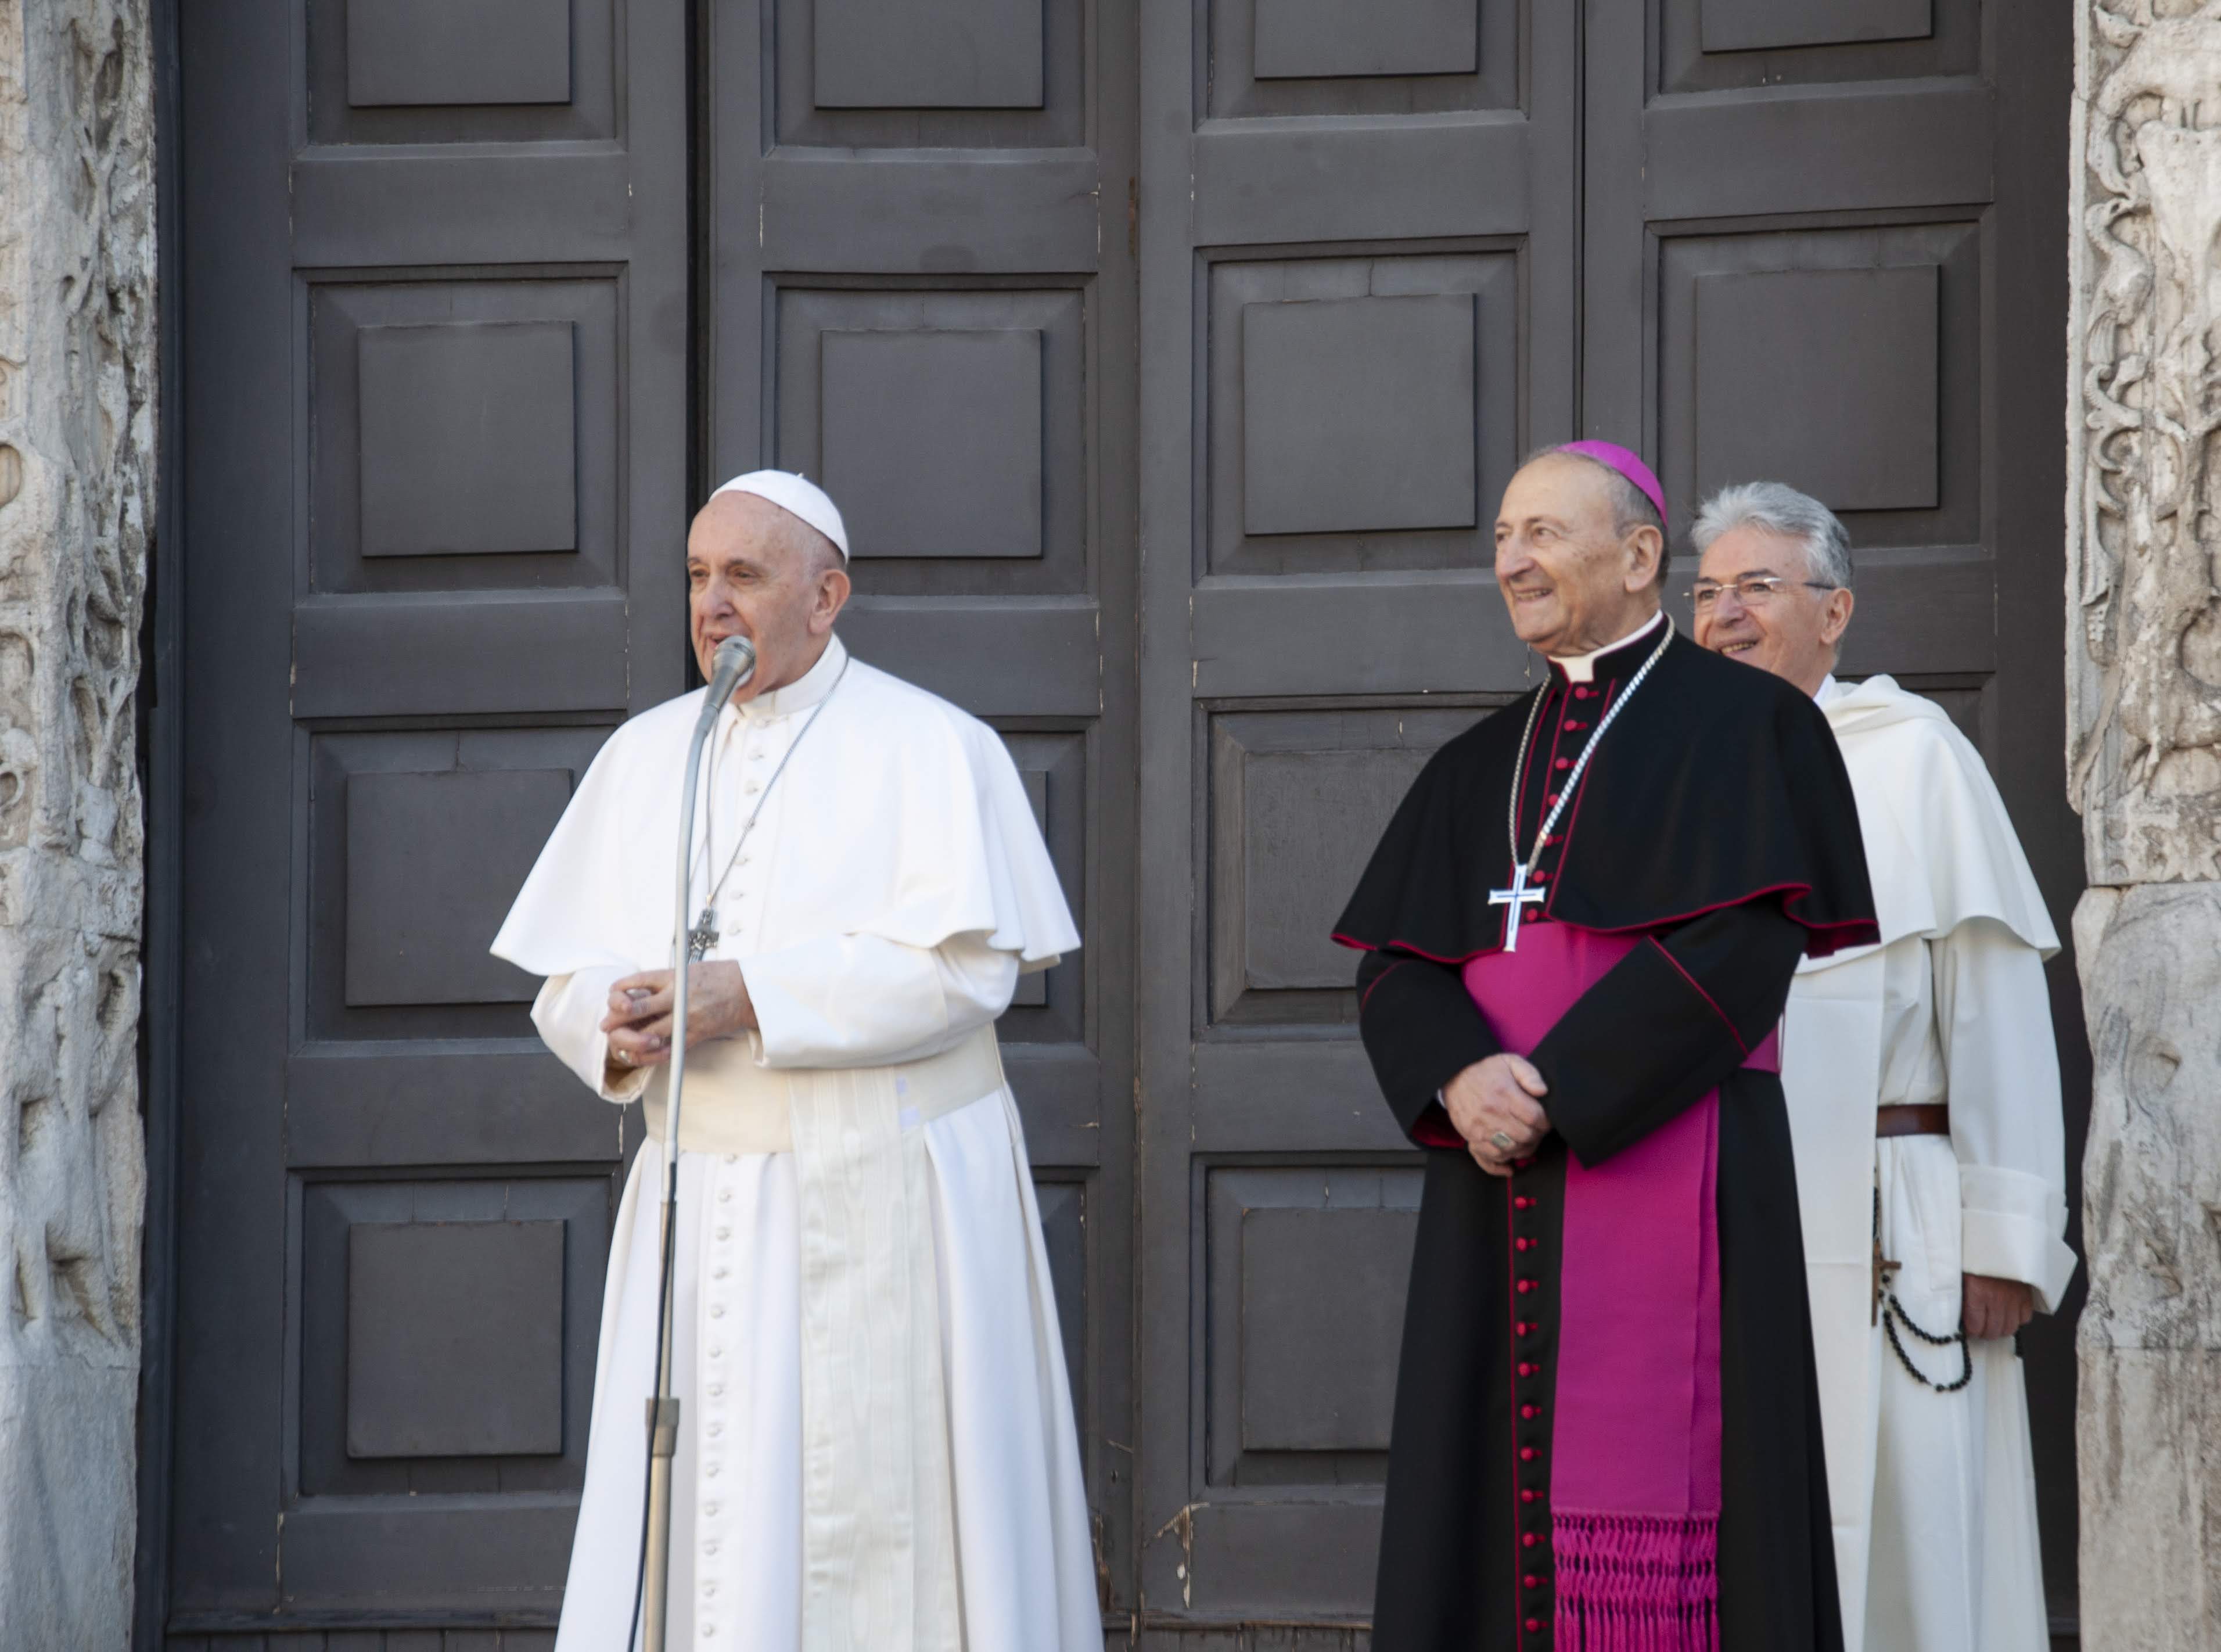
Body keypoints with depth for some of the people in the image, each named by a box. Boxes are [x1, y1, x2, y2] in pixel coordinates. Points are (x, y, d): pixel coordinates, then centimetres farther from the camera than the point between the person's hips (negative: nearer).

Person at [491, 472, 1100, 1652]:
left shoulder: (929, 747, -3)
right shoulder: (644, 757, 12)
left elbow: (964, 969, -15)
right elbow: (566, 983, 11)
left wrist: (752, 998, -20)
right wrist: (617, 1025, -13)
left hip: (882, 1210, -4)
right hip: (704, 1202, 4)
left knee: (882, 1537, -5)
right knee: (695, 1543, -2)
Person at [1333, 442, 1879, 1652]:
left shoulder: (1743, 726, -1)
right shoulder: (1480, 769, 18)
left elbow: (1738, 956, -12)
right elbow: (1396, 973, 8)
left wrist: (1558, 1096, -17)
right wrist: (1463, 1083, -14)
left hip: (1669, 1175, -6)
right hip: (1502, 1204, 6)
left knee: (1658, 1528, -10)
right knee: (1503, 1508, 2)